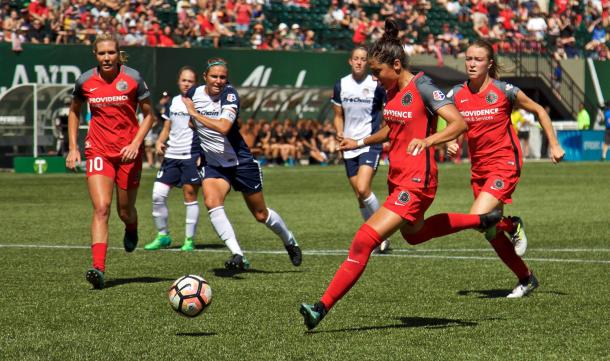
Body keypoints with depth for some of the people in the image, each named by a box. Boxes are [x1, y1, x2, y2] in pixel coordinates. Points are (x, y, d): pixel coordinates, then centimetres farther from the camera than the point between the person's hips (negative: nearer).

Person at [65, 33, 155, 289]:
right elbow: (74, 112, 16)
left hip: (128, 152, 0)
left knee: (125, 210, 10)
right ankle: (98, 268, -22)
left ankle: (131, 230, 49)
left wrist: (136, 143, -11)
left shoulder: (133, 78, -7)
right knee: (101, 208, -16)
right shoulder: (85, 81, -2)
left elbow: (148, 115, 2)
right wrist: (73, 148, 9)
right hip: (98, 150, 0)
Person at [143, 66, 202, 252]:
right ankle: (162, 236, 9)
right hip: (171, 155, 5)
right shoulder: (172, 103, 12)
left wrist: (203, 155, -10)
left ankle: (189, 239, 8)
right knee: (158, 195, -3)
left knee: (190, 196, -1)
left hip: (192, 156, -5)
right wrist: (159, 142, 0)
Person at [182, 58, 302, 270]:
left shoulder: (229, 94, -18)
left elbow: (223, 127, -35)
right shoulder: (194, 93, -4)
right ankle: (237, 255, -29)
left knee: (261, 215, 9)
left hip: (241, 162, -3)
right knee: (211, 202, -26)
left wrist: (195, 113, -30)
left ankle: (290, 242, 37)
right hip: (213, 164, 3)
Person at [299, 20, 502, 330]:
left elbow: (459, 123, -27)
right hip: (397, 178, 10)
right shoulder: (393, 90, 7)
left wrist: (427, 141, -41)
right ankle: (482, 220, 47)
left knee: (364, 241, -17)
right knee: (413, 233, 34)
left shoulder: (422, 87, -17)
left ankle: (323, 307, -16)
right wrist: (361, 143, 20)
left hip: (416, 182, -10)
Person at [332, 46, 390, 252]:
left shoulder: (376, 85, -7)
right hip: (349, 147, 5)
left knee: (363, 190, -20)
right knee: (359, 195, 7)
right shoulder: (341, 85, 5)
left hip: (370, 143, -5)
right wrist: (339, 132, -3)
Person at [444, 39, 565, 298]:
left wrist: (554, 145, 4)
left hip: (505, 163, -5)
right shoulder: (456, 95, 0)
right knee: (493, 234, 8)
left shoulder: (504, 91, -9)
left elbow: (538, 111, 5)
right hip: (478, 168, 5)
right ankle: (526, 279, 27)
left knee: (478, 218, -24)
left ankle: (513, 226, 8)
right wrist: (450, 144, -11)